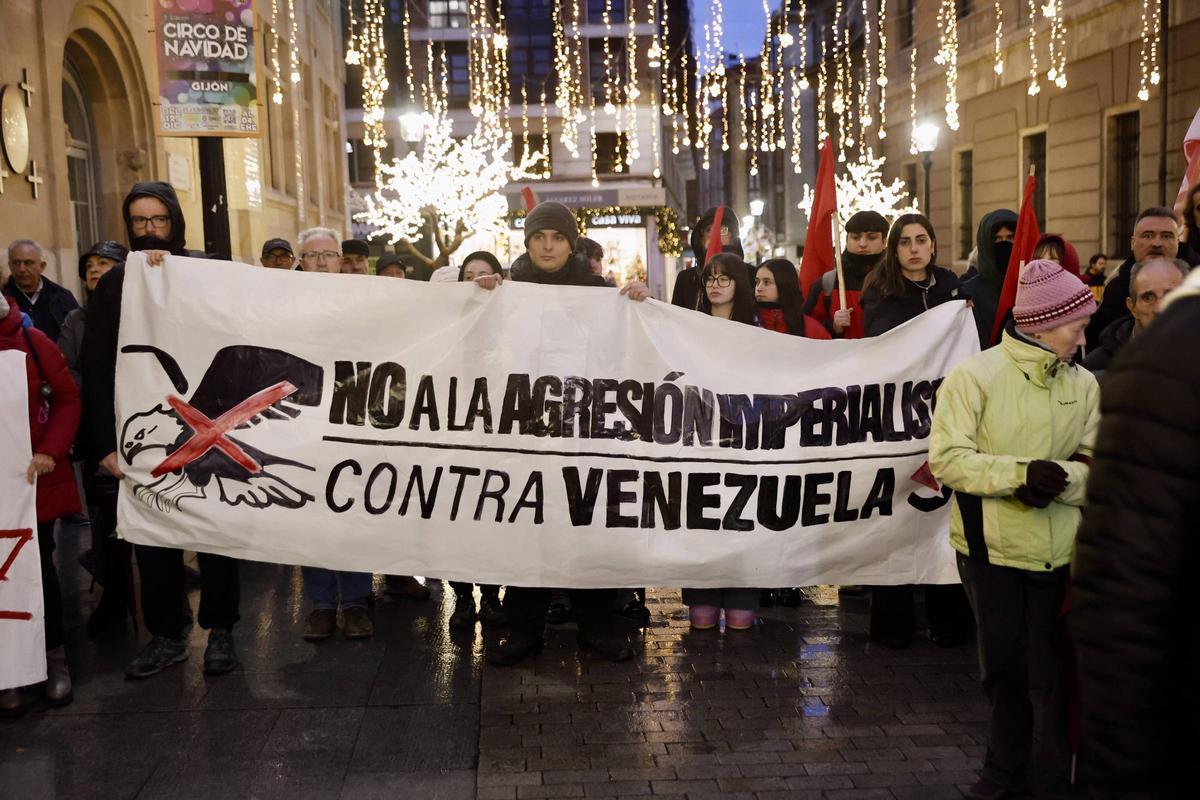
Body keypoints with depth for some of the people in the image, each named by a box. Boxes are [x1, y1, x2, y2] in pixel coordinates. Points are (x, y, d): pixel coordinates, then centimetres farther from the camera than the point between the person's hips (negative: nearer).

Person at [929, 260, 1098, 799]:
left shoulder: (1084, 385, 4)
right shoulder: (975, 376, -8)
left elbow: (1099, 465, 1)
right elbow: (947, 457, -14)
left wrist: (1061, 477, -21)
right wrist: (1021, 472, -25)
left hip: (1059, 550, 2)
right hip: (990, 549, -2)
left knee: (1052, 673, 6)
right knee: (1003, 667, 13)